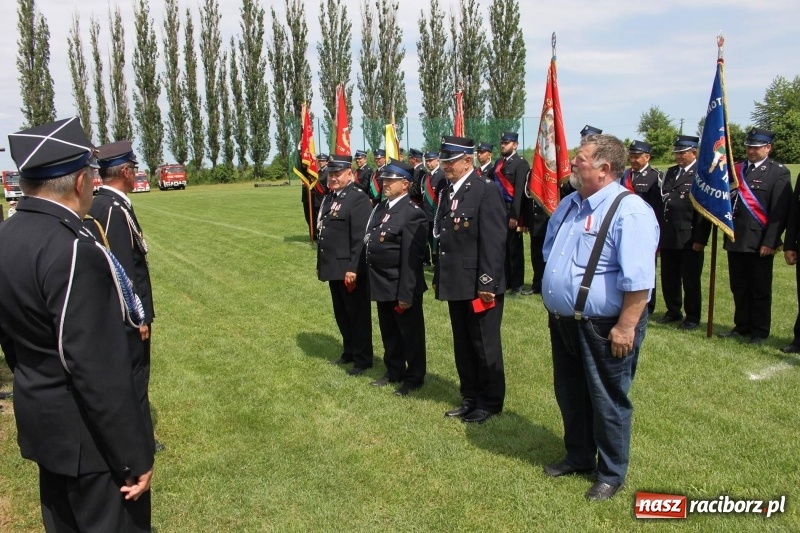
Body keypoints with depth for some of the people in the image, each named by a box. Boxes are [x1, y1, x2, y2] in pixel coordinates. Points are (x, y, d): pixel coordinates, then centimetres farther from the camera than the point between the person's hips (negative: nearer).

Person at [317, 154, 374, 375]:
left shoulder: (359, 198, -14)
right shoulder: (329, 198, 14)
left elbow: (361, 238, -19)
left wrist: (353, 269, -22)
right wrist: (320, 264, 17)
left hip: (351, 270, -8)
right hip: (334, 269, 8)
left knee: (358, 315, 4)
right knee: (342, 314, 19)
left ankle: (363, 359, 17)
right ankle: (349, 352, 34)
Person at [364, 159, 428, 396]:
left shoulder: (413, 213, -18)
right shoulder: (380, 208, 10)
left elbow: (411, 259, -21)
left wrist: (406, 294, -21)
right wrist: (371, 281, 13)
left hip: (401, 287, -8)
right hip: (382, 285, 8)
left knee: (410, 334, 8)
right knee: (389, 333, 20)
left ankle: (414, 378, 23)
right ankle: (394, 372, 36)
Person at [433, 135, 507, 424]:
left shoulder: (487, 191, -13)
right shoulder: (446, 193, 11)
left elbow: (494, 242, -17)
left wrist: (487, 283, -19)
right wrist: (439, 277, 14)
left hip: (479, 286, -8)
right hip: (456, 285, 8)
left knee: (485, 345, 6)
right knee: (463, 345, 17)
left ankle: (490, 402, 22)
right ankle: (470, 398, 32)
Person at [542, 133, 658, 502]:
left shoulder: (629, 212, -19)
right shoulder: (568, 205, 8)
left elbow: (638, 279, -23)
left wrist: (625, 327, -23)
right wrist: (554, 307, 16)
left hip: (604, 328, -8)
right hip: (564, 322, 8)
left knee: (607, 402, 10)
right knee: (570, 395, 21)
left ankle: (611, 474, 30)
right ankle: (578, 457, 42)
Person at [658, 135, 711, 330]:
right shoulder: (670, 172, 14)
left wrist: (700, 239, -15)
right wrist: (659, 233, 9)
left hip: (689, 239, -6)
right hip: (668, 237, 6)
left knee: (691, 280, 5)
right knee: (668, 278, 13)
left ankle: (693, 317, 18)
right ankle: (673, 311, 28)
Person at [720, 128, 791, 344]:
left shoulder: (778, 172, -4)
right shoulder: (737, 169, 12)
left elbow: (780, 211, -10)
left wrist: (770, 242, -15)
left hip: (759, 242, -5)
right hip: (735, 240, 5)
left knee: (760, 290, 5)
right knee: (739, 288, 13)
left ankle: (759, 332, 16)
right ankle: (742, 326, 25)